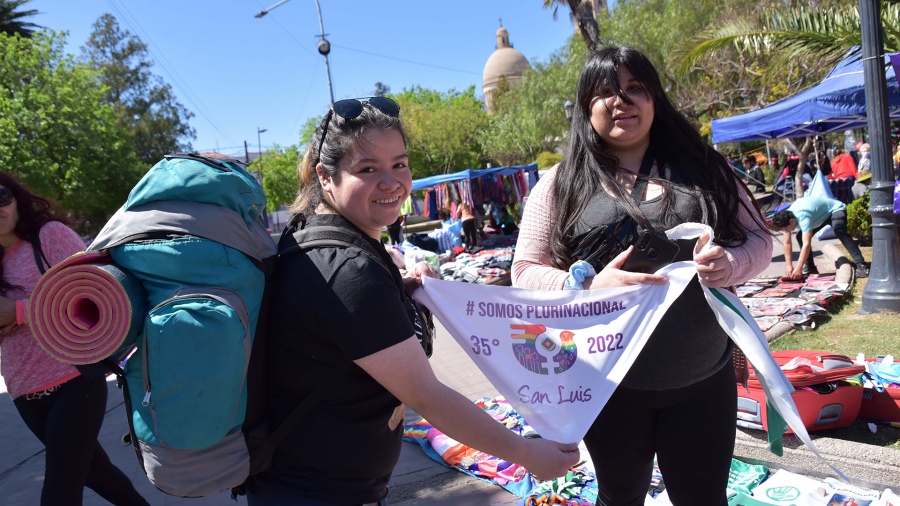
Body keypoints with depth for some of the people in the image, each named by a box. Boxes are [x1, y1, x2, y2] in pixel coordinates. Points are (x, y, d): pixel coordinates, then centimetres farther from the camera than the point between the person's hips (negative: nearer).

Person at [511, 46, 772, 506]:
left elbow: (758, 238, 8)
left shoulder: (701, 167, 3)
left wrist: (730, 263, -16)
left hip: (704, 377, 2)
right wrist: (588, 286, -23)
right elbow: (526, 273, -4)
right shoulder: (561, 184, -2)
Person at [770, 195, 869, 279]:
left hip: (835, 209, -8)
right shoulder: (786, 218, -17)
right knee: (800, 237, -2)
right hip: (820, 214, 8)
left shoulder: (803, 217, -41)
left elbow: (806, 244, -45)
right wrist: (789, 265, -16)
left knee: (840, 232, -34)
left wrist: (798, 269, -48)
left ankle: (861, 265, -35)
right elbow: (787, 242, -12)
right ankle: (810, 268, 9)